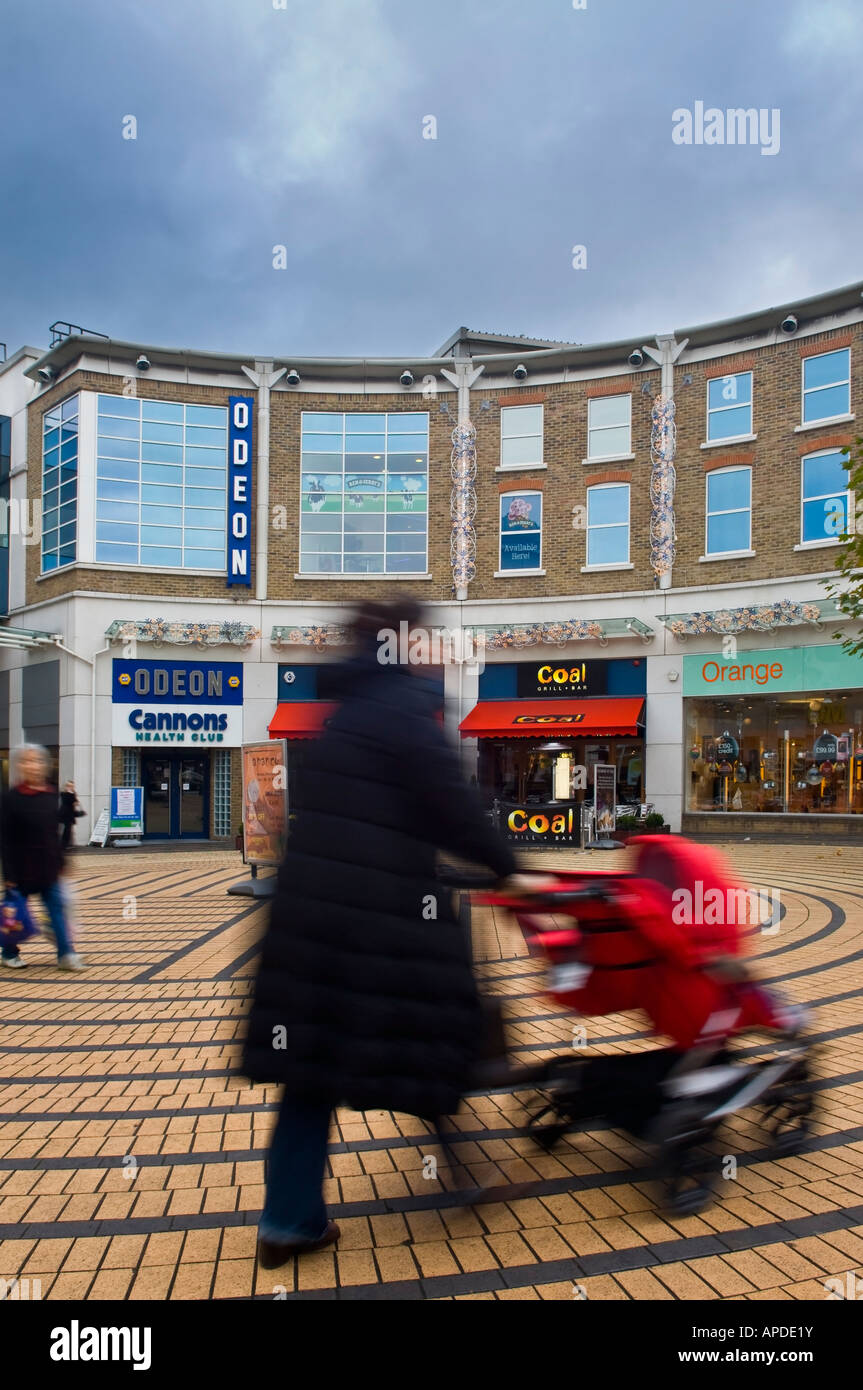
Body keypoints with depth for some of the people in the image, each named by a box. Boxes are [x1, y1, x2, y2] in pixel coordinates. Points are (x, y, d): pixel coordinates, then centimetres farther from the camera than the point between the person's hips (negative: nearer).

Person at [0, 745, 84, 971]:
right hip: (22, 867, -4)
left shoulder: (50, 795, 3)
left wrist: (59, 862, 11)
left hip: (48, 866, 4)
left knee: (56, 906, 1)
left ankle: (66, 954, 2)